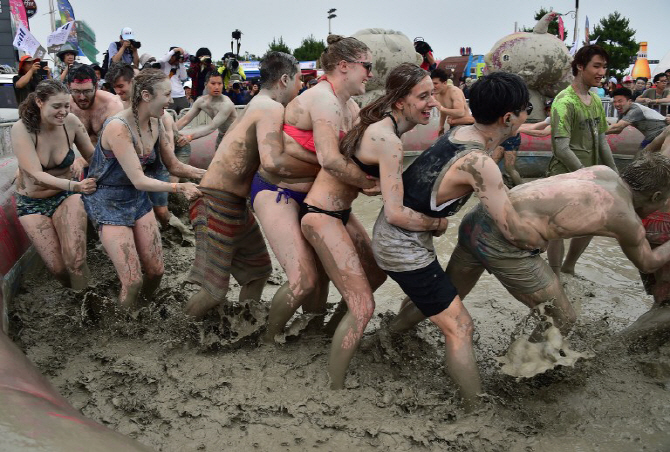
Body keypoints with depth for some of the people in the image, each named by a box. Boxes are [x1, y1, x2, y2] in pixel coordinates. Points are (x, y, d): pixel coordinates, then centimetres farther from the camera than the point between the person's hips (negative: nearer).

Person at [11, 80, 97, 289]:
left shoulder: (71, 121, -15)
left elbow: (93, 156, -3)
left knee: (76, 261, -22)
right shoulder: (21, 129, -21)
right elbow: (37, 176, -29)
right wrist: (76, 186, -44)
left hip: (66, 195, 1)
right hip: (32, 202, -1)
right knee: (58, 268, -7)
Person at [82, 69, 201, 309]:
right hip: (109, 203, -7)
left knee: (156, 271, 7)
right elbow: (139, 181, -29)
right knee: (132, 282, -8)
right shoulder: (118, 127, -27)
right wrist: (179, 187, -38)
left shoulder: (155, 124, -5)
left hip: (138, 199, 7)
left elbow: (174, 165, 5)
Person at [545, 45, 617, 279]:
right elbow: (562, 149, -23)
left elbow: (601, 141, 14)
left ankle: (568, 267, 38)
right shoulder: (565, 102, -18)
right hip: (565, 177, -9)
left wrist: (615, 174, 9)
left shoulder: (595, 100, 8)